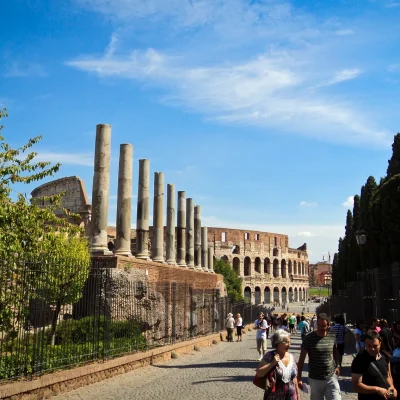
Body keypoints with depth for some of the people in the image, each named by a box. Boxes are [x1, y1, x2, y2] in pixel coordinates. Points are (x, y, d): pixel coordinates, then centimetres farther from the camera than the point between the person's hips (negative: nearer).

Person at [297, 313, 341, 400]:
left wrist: (337, 366, 10)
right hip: (315, 379, -2)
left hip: (331, 378, 2)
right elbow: (301, 359, -7)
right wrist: (299, 378, -8)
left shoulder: (332, 338, -1)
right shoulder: (308, 338, -11)